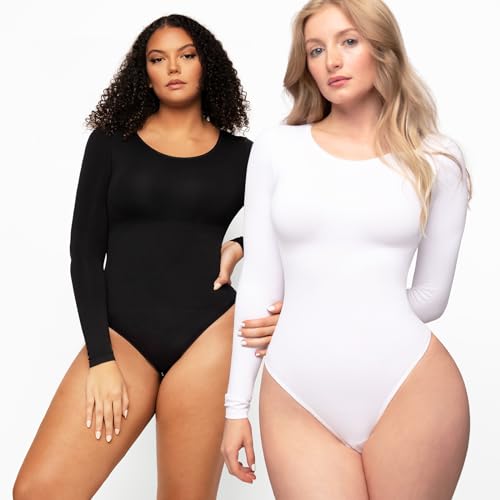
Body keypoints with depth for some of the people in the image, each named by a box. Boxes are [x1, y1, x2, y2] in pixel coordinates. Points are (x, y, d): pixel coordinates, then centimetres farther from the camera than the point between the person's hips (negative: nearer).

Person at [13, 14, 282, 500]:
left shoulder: (240, 154, 10)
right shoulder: (111, 142, 9)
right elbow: (85, 252, 4)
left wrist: (242, 247, -1)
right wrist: (99, 357, -5)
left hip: (209, 333, 0)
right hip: (123, 335, 1)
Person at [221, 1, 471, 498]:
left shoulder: (436, 159, 3)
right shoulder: (276, 149, 6)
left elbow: (430, 294, 8)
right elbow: (259, 281, 6)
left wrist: (346, 328, 11)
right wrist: (236, 405, 5)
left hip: (412, 391, 0)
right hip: (297, 399, 1)